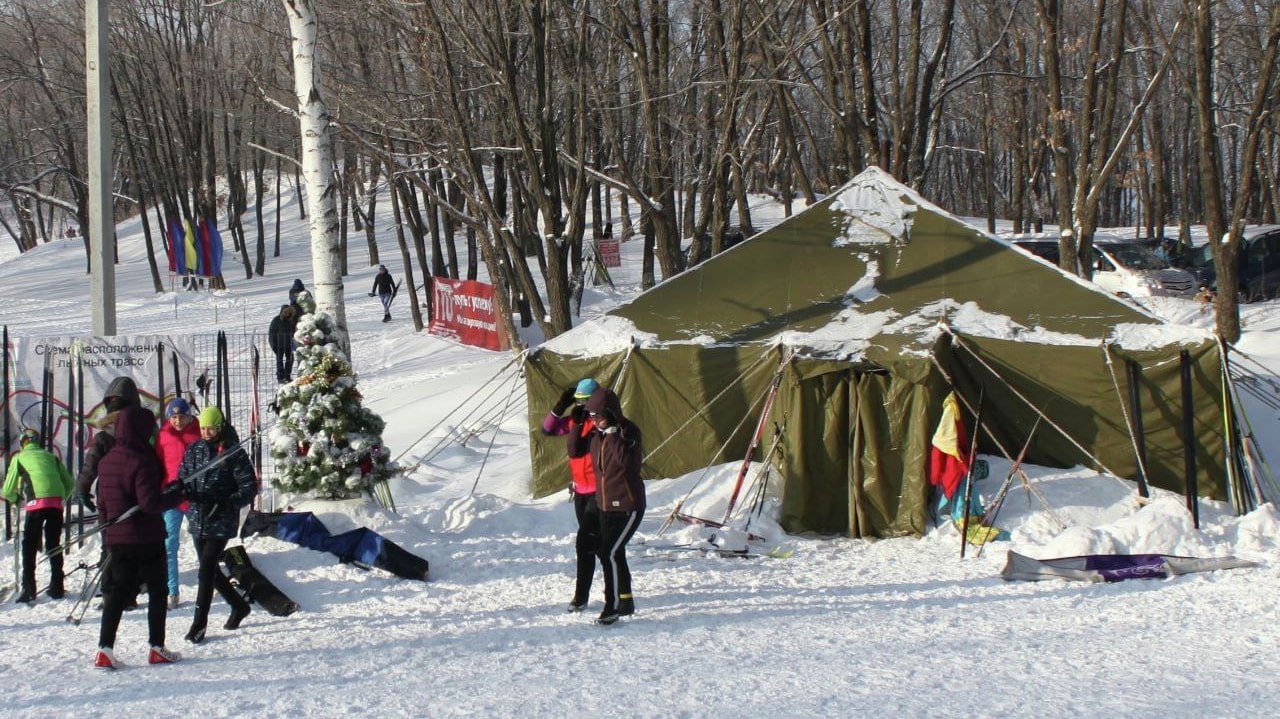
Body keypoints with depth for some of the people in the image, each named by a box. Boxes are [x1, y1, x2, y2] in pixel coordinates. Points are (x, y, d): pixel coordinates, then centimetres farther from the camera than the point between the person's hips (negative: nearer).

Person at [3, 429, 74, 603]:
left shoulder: (19, 458, 13)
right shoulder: (50, 456, 23)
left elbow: (8, 490, 11)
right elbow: (69, 482, 19)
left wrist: (15, 499, 31)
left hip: (36, 503, -3)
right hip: (57, 502, 3)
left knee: (29, 546, 5)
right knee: (54, 546, 14)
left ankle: (28, 589, -3)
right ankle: (56, 587, 14)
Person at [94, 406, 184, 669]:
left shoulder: (106, 462, 7)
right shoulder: (141, 461, -18)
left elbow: (102, 504, 14)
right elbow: (149, 503, -24)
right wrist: (177, 496, -11)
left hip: (116, 539, 6)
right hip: (147, 539, -6)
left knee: (117, 594, 9)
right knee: (157, 592, 8)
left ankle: (105, 649, 1)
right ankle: (157, 648, 10)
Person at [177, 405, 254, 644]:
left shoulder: (233, 452, -8)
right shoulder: (194, 450, 7)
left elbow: (248, 487, -7)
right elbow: (183, 478, 12)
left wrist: (228, 503, -23)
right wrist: (180, 489, -12)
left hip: (222, 521, -6)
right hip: (198, 520, 6)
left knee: (206, 569, -13)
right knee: (209, 569, 16)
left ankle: (199, 624, -9)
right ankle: (239, 606, 37)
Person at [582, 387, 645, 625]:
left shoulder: (628, 432, -14)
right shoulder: (597, 435, 8)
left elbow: (627, 461, -29)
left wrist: (613, 434, -28)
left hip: (628, 505, -8)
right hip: (605, 505, 8)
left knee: (610, 554, -15)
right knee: (614, 553, 13)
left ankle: (613, 605, -10)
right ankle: (625, 602, 27)